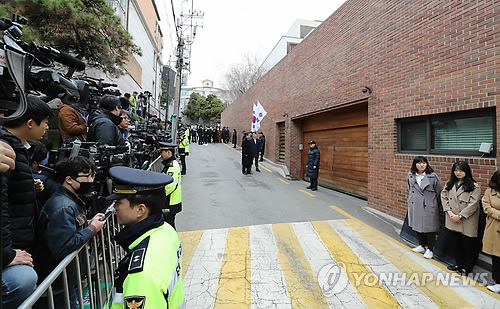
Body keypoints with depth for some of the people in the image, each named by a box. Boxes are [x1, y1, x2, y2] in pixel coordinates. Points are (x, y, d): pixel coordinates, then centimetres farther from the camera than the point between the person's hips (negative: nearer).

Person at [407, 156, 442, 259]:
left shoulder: (433, 176, -9)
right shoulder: (410, 175, 3)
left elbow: (439, 192, -1)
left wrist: (436, 206, 4)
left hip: (429, 207, -4)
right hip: (415, 206, 4)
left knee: (429, 228, 6)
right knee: (417, 226, 15)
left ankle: (430, 249, 23)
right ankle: (422, 246, 35)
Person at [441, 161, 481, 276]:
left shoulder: (474, 186, -10)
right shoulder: (449, 184, 6)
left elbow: (473, 204, -14)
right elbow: (444, 197, 4)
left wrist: (460, 216, -16)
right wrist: (449, 212, -8)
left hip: (467, 222, -5)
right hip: (452, 221, 5)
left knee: (467, 245, 8)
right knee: (455, 244, 16)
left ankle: (467, 267, 26)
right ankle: (458, 264, 33)